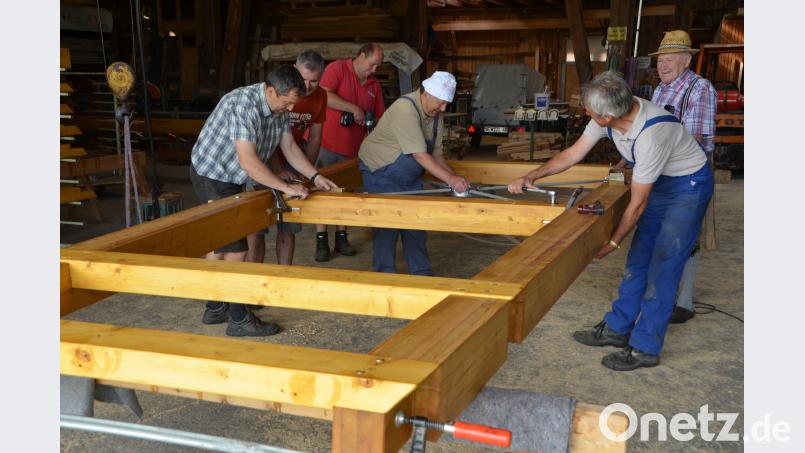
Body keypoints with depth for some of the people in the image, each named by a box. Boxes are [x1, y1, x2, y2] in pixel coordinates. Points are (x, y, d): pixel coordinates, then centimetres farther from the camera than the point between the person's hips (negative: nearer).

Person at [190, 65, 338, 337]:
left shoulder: (278, 108, -2)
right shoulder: (243, 105, -30)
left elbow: (289, 147, 8)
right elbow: (249, 162, -35)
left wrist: (315, 177, 0)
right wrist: (286, 188, -29)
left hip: (231, 178, 10)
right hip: (212, 176, -10)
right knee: (236, 248, -9)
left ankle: (215, 308, 29)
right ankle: (239, 320, -1)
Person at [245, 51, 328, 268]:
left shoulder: (320, 97, -3)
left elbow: (314, 138, 6)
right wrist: (278, 171, -25)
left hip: (292, 162, 4)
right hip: (264, 162, -4)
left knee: (288, 228, 7)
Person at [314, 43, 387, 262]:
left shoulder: (374, 85, 12)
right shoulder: (337, 68, -5)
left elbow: (379, 117, 20)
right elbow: (325, 96, -20)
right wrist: (354, 109, -19)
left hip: (352, 148, 5)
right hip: (327, 142, -5)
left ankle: (341, 238, 20)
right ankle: (321, 241, 5)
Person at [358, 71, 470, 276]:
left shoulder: (436, 114, -4)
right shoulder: (406, 110, -30)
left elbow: (435, 154, 2)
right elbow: (420, 155, -35)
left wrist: (454, 178, -12)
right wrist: (450, 179, -37)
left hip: (410, 176, 8)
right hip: (381, 173, -8)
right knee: (388, 226, -4)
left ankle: (422, 274, 17)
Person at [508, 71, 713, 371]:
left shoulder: (650, 136, -37)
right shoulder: (611, 113, -15)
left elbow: (637, 204, -25)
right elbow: (573, 154, -1)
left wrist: (613, 243, -14)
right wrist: (532, 176, -8)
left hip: (688, 185, -8)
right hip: (659, 182, 8)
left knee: (662, 267, -7)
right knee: (637, 259, 12)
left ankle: (645, 348, 3)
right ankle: (617, 328, 23)